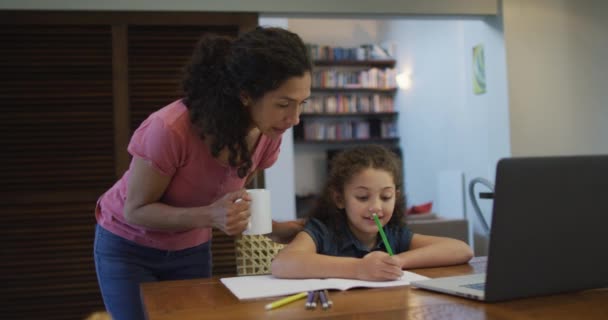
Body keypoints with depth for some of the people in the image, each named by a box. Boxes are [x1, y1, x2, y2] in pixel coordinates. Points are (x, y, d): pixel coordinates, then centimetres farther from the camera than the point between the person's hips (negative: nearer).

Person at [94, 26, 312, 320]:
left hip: (192, 250, 4)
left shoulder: (268, 134, -18)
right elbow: (136, 210, -23)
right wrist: (208, 216, -39)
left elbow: (231, 196, -1)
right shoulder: (172, 129, -36)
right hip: (129, 248, -4)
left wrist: (273, 229, -18)